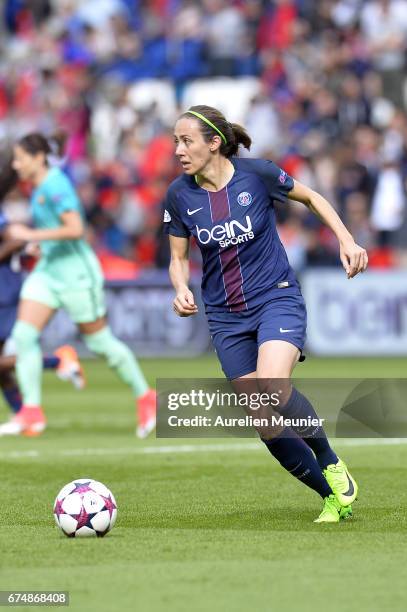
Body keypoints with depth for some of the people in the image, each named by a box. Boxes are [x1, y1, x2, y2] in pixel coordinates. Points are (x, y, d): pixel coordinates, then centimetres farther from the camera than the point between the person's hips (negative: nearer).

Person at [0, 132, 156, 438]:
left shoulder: (55, 186, -19)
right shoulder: (40, 187, 9)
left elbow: (75, 229, -29)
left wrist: (31, 235, -26)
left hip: (75, 272, -9)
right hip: (48, 270, 9)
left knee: (100, 341, 3)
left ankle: (145, 398, 21)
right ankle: (32, 412, -6)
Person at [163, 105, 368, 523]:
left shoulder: (257, 174, -11)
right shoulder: (179, 195, -4)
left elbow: (310, 197, 7)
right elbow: (178, 258, 8)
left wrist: (346, 240, -3)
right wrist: (182, 290, -13)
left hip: (277, 300, -3)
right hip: (226, 316, 3)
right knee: (269, 429, -2)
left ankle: (330, 463, -5)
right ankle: (333, 497, 17)